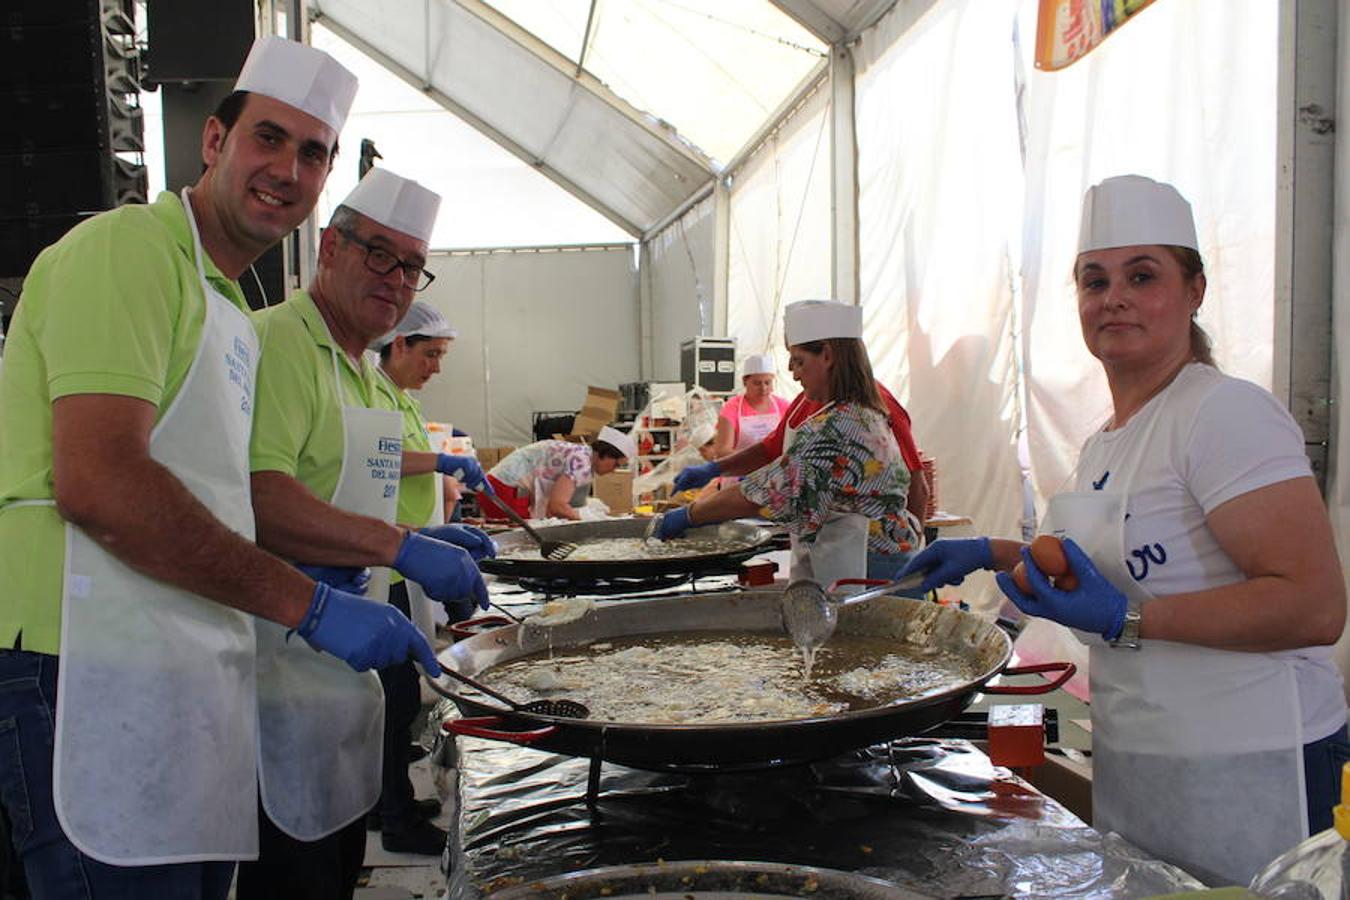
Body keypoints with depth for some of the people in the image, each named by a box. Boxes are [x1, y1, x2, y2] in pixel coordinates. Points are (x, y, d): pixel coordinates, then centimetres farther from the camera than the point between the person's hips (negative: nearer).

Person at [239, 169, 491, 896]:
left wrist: (424, 540, 11)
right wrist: (401, 546, -31)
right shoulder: (279, 343, -15)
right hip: (284, 666, -10)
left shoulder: (366, 377, 17)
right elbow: (257, 497, -30)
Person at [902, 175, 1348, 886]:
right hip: (1130, 760, 9)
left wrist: (1126, 621, -28)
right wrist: (991, 554, 18)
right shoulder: (1103, 443, 11)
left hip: (1244, 770, -8)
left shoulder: (1227, 412, -16)